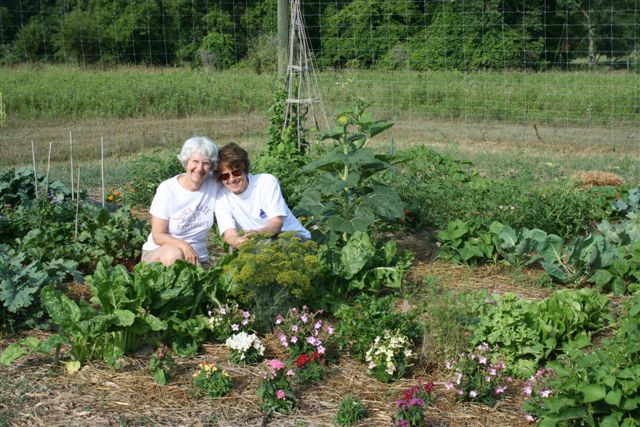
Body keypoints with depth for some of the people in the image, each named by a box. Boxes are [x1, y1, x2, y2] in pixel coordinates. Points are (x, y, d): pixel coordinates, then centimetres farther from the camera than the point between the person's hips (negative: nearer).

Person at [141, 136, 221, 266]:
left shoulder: (214, 185, -6)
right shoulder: (167, 189, -11)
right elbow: (158, 236, -12)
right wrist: (183, 245, -30)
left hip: (197, 258, 3)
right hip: (158, 253, -2)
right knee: (173, 252, -35)